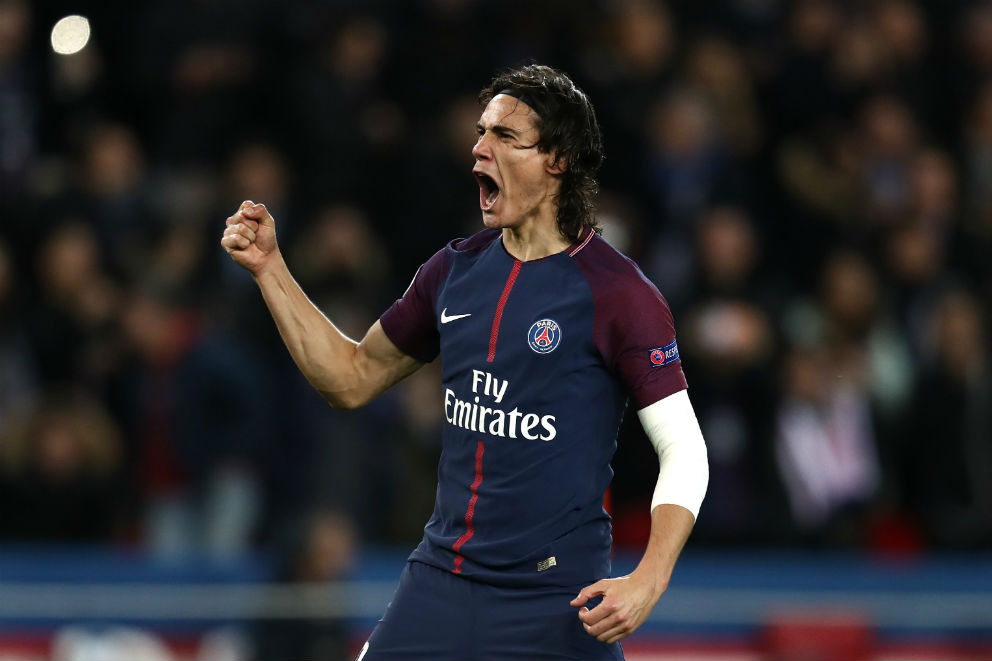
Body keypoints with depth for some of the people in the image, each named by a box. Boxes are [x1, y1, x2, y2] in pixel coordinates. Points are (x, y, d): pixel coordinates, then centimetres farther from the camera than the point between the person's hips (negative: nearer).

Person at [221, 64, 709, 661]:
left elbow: (685, 451, -10)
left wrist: (648, 581, -23)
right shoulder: (456, 271, 9)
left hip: (555, 605, -5)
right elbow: (353, 377, 21)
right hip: (439, 583, 5)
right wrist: (268, 268, 13)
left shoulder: (618, 292, -10)